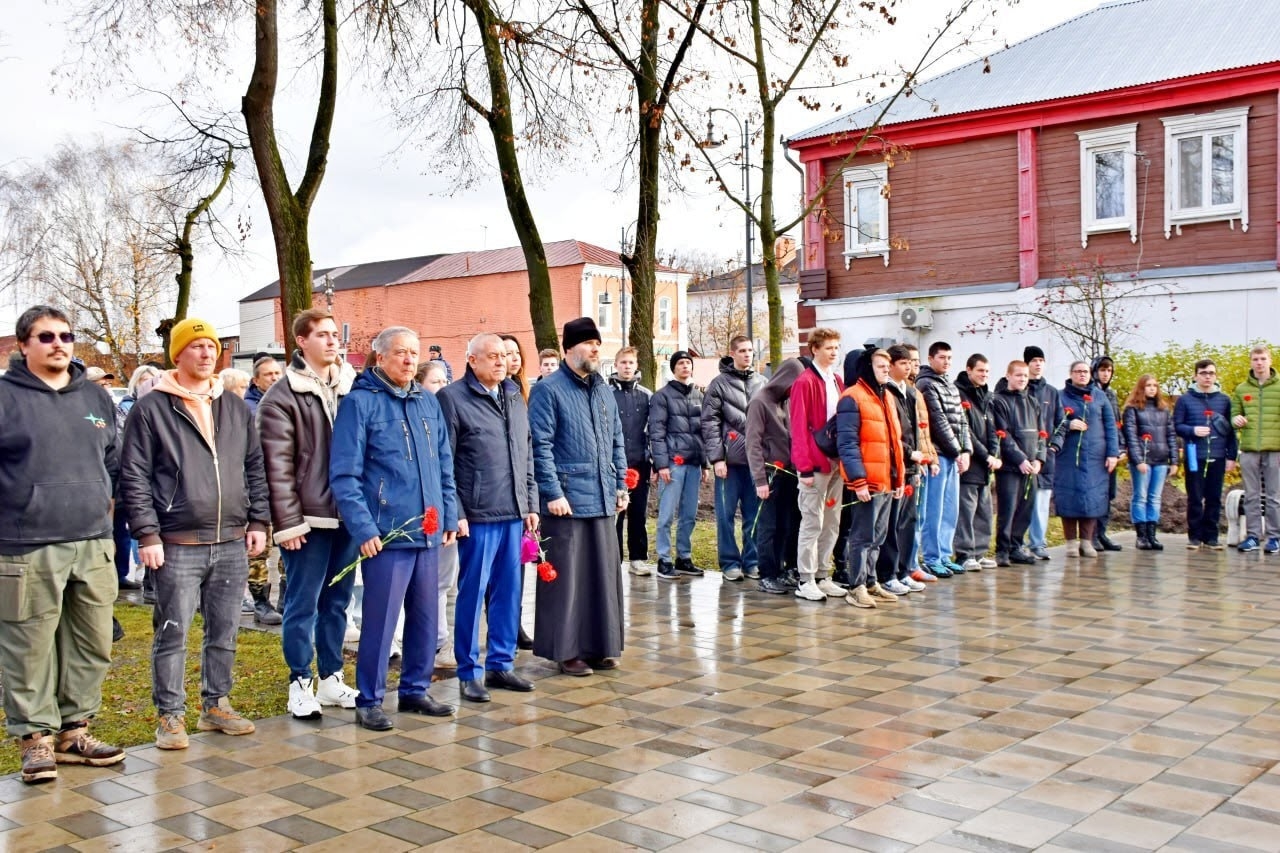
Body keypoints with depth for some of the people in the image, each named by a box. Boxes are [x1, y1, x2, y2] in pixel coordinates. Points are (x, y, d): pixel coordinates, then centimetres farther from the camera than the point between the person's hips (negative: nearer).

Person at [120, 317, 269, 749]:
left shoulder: (236, 408, 12)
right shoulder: (151, 409, -3)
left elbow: (255, 468, 15)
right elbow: (134, 478, -5)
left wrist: (258, 521, 7)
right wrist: (147, 534, -11)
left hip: (233, 543, 5)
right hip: (178, 546, -4)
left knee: (224, 633, 12)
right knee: (173, 634, 1)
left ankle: (216, 705, 26)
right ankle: (171, 716, 12)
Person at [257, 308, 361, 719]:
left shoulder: (352, 389, 9)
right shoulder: (282, 396, -5)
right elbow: (277, 465, -9)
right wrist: (287, 521, -13)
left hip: (347, 515, 5)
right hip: (308, 518, -5)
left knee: (337, 602, 13)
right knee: (303, 604, 3)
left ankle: (331, 678, 25)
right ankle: (300, 683, 16)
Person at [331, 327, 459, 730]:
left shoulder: (428, 402, 12)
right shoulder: (360, 402, -7)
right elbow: (344, 475, -11)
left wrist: (449, 515, 11)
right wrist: (363, 529, -16)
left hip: (428, 531, 6)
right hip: (386, 533, -6)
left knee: (426, 617, 13)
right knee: (379, 620, 1)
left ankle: (416, 689, 28)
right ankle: (369, 701, 14)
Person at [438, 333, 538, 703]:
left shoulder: (515, 398, 15)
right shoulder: (452, 398, -6)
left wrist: (531, 504, 14)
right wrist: (454, 513, -13)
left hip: (514, 514, 6)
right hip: (477, 516, -6)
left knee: (509, 592, 11)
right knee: (472, 593, 1)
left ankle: (501, 664, 23)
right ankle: (468, 672, 13)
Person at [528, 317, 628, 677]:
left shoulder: (604, 391, 16)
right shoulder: (548, 389, -6)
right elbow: (540, 446, -12)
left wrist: (621, 486, 14)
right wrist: (553, 493, -16)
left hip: (602, 499, 7)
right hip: (567, 499, -7)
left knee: (602, 574, 10)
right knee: (566, 577, -1)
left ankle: (599, 646, 21)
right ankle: (566, 650, 9)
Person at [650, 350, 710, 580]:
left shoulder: (698, 395, 17)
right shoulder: (662, 395, 0)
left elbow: (703, 430, 18)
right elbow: (656, 432, -6)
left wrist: (705, 462, 13)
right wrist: (661, 464, -13)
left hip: (693, 463, 6)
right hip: (673, 462, -6)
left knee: (689, 515, 9)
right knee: (667, 515, -5)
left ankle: (684, 558, 18)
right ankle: (664, 561, 1)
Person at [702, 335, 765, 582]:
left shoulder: (762, 383, 12)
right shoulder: (719, 384, 2)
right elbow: (710, 423, -3)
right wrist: (716, 457, -9)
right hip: (730, 459, -3)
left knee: (755, 514, 7)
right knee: (726, 514, 2)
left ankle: (752, 561, 15)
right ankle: (730, 562, 11)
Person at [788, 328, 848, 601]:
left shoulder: (837, 382, 15)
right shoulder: (805, 382, -9)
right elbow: (799, 427, -13)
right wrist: (805, 466, -17)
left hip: (836, 462, 8)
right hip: (815, 463, -8)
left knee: (832, 523, 11)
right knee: (812, 523, -3)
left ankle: (822, 576, 19)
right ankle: (806, 581, 3)